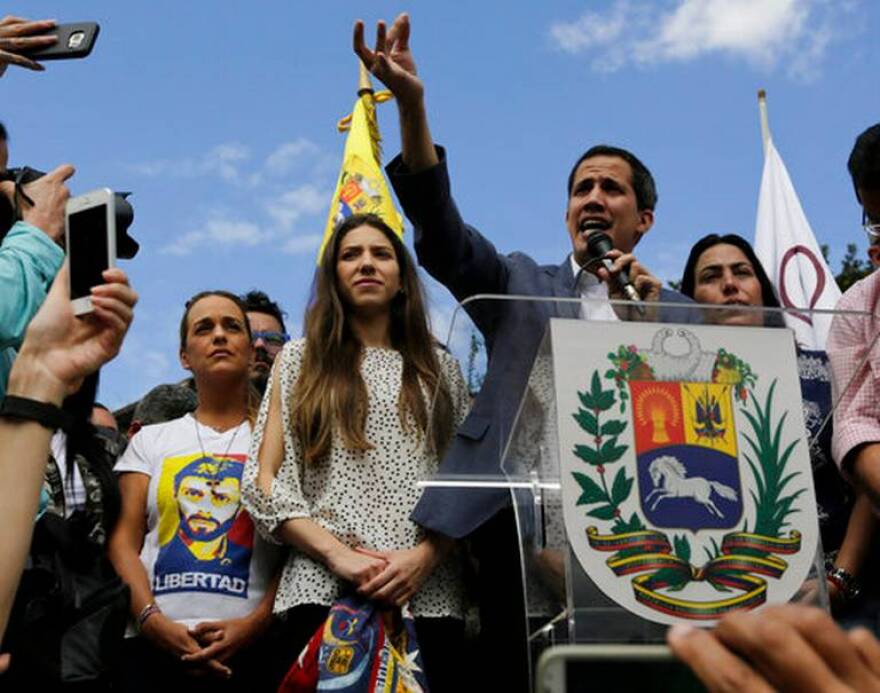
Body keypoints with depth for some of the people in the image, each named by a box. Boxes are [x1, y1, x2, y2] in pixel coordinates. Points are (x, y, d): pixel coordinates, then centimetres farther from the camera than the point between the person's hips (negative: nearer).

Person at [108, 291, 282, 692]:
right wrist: (153, 621, -10)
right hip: (151, 643, 1)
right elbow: (124, 542, 6)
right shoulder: (151, 440, 14)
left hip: (249, 647, -1)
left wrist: (256, 622, -13)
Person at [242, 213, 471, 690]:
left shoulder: (440, 367, 14)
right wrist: (336, 553, -10)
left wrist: (425, 555, -10)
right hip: (322, 589, -1)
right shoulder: (299, 360, 12)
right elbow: (264, 481, 4)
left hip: (428, 595, 1)